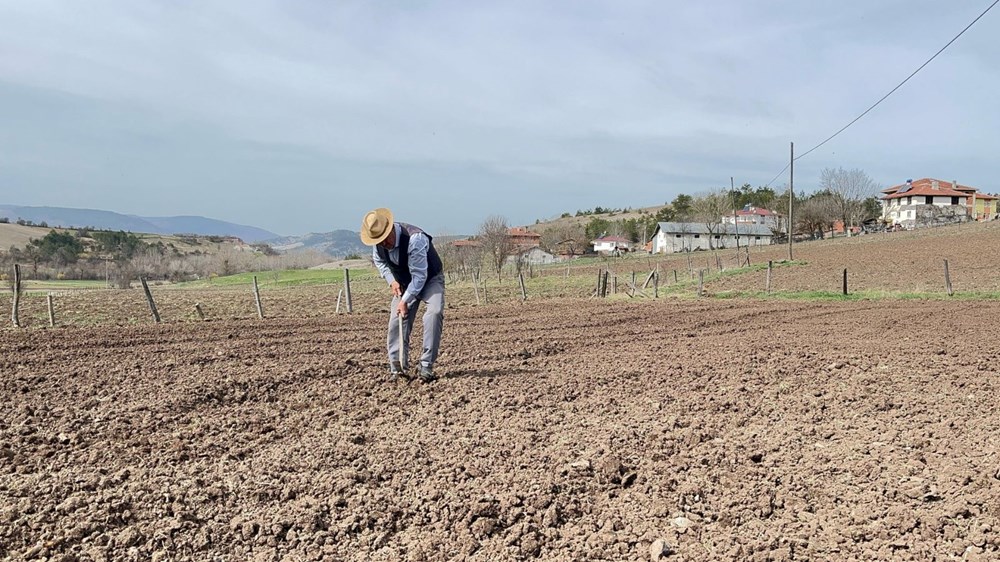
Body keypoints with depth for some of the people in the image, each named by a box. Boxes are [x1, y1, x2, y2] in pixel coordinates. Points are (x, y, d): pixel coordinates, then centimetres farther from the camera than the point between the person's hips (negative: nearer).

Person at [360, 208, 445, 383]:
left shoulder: (415, 239, -37)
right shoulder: (378, 241, -16)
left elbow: (419, 276, -33)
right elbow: (379, 261, 7)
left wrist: (405, 300, -33)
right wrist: (391, 281, -8)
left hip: (429, 278, -5)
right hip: (404, 282, 5)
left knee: (435, 312, -26)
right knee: (397, 318, -7)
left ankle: (426, 367, -22)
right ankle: (396, 367, 3)